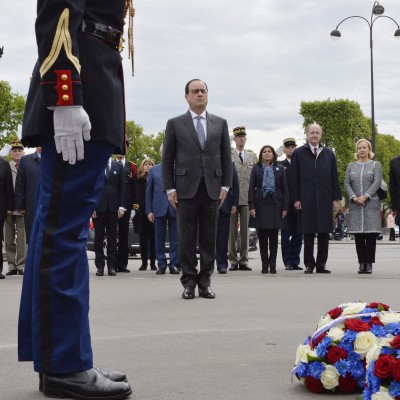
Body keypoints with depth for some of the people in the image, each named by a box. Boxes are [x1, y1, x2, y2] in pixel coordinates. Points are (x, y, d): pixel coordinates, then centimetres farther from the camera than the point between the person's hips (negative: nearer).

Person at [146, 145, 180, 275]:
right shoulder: (153, 170, 10)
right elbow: (149, 191, 9)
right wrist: (149, 211, 2)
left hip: (175, 209, -1)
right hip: (159, 209, 1)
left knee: (174, 239, 0)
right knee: (159, 239, 4)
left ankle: (174, 265, 6)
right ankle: (161, 265, 9)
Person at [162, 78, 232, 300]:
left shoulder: (220, 123, 12)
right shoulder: (175, 124, 6)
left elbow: (226, 156, 11)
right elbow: (168, 158, 4)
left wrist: (225, 185, 2)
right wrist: (169, 188, -3)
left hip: (212, 189, 2)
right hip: (186, 189, -2)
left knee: (209, 238, 4)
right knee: (187, 239, 1)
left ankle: (205, 281, 10)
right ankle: (189, 282, 7)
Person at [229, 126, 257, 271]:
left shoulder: (252, 156, 15)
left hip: (247, 198, 3)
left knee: (245, 230, 3)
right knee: (232, 229, 0)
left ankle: (244, 261, 8)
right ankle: (233, 261, 5)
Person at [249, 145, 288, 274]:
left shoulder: (279, 169, 7)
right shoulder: (256, 168, 7)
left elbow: (285, 188, 5)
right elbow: (251, 188, 4)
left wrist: (285, 207, -2)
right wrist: (251, 206, -5)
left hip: (275, 205, 0)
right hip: (260, 205, 0)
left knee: (273, 237, 1)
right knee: (262, 237, 1)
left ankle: (272, 265, 7)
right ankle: (264, 265, 7)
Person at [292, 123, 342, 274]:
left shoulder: (329, 154, 12)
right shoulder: (299, 153, 5)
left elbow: (334, 178, 11)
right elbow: (294, 178, 3)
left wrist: (336, 198, 5)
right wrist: (296, 199, -4)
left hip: (325, 199, 2)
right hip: (306, 200, -2)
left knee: (324, 233, 3)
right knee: (308, 233, 1)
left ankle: (321, 264, 9)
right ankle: (309, 264, 8)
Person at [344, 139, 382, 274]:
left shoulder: (376, 165, 9)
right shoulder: (351, 166, 15)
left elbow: (377, 182, -4)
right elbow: (346, 183, 6)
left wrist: (365, 196, -15)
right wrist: (354, 198, -10)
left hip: (371, 204, -2)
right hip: (355, 206, 2)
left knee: (371, 235, -5)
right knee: (358, 236, 0)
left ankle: (369, 264, -1)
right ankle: (361, 263, 5)